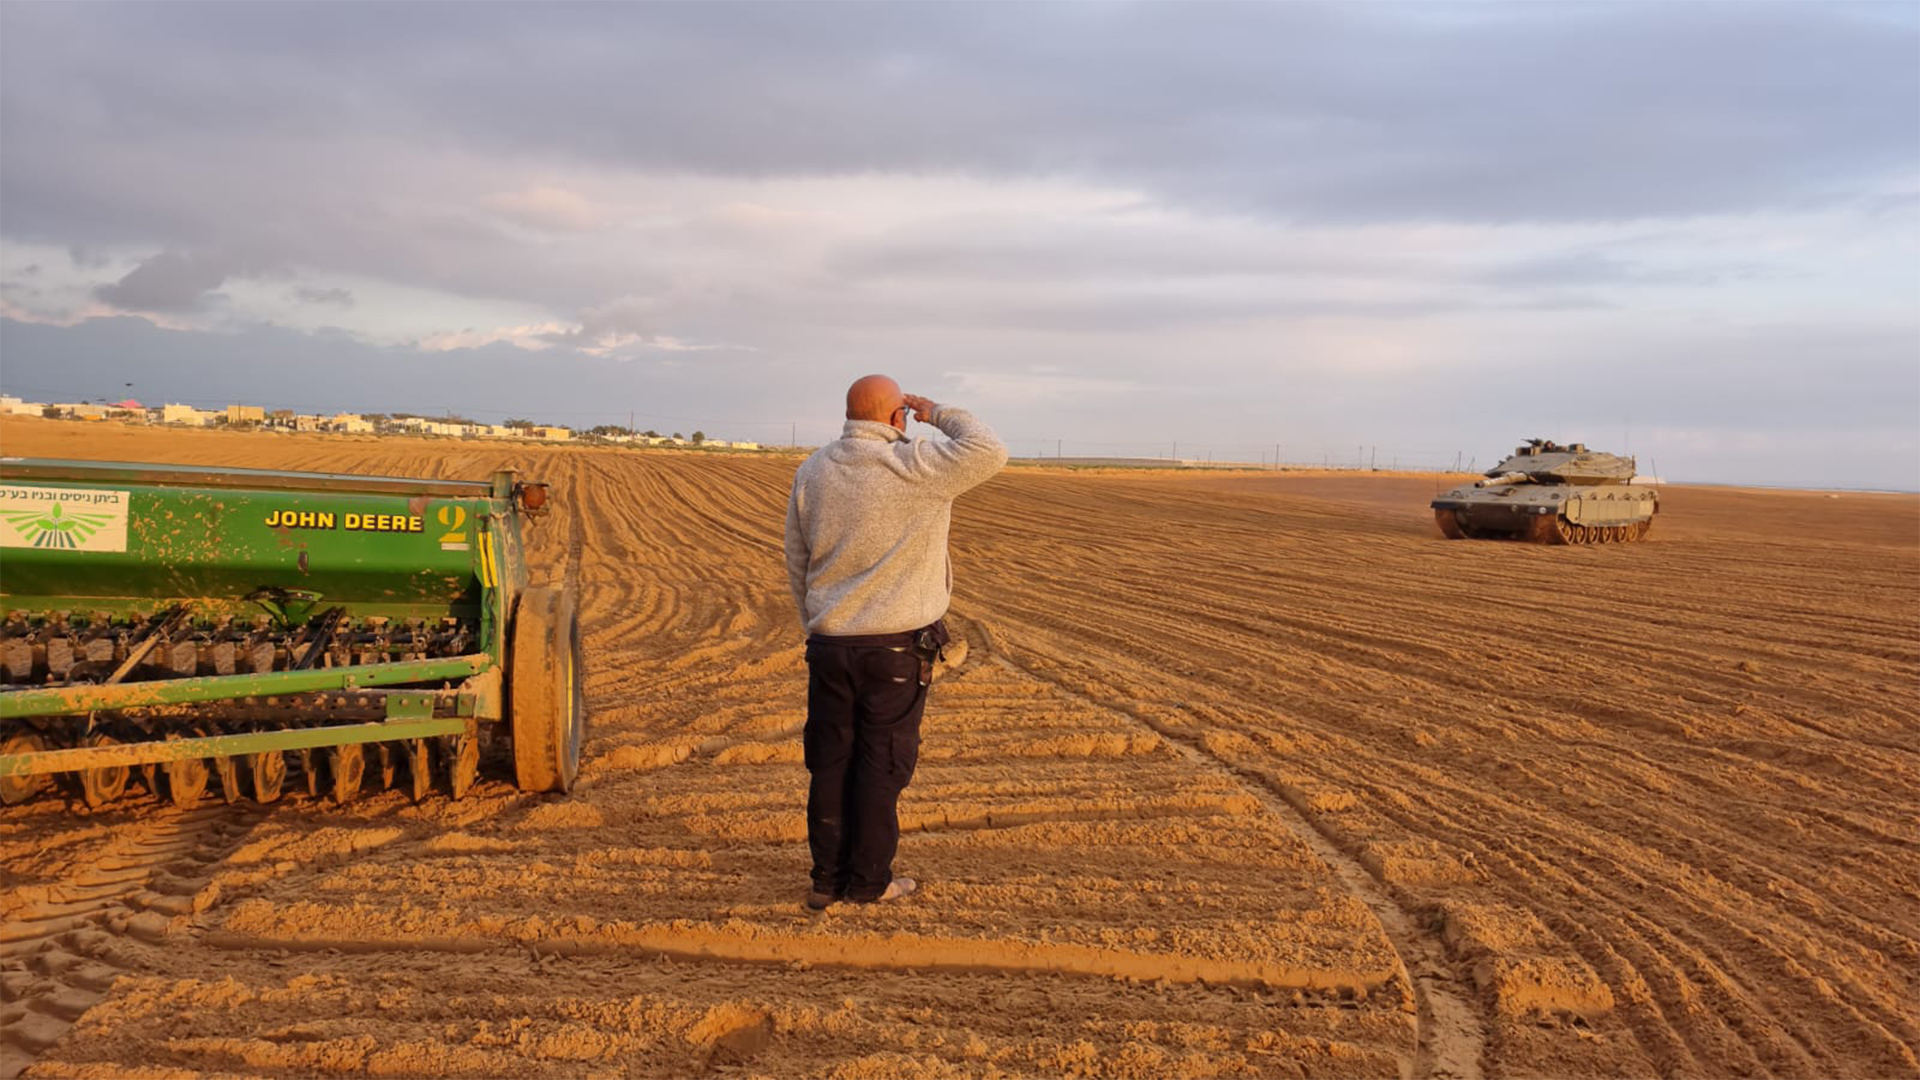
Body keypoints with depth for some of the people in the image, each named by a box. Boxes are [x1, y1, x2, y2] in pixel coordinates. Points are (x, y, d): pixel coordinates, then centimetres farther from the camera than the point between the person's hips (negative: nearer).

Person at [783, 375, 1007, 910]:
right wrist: (938, 415, 2)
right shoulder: (913, 468, -15)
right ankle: (868, 881, 16)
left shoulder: (812, 472, 4)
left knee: (830, 762, 12)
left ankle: (827, 878, 21)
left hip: (829, 645, 5)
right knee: (882, 765, 6)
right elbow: (990, 452, -11)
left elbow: (797, 562, 10)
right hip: (895, 648, -5)